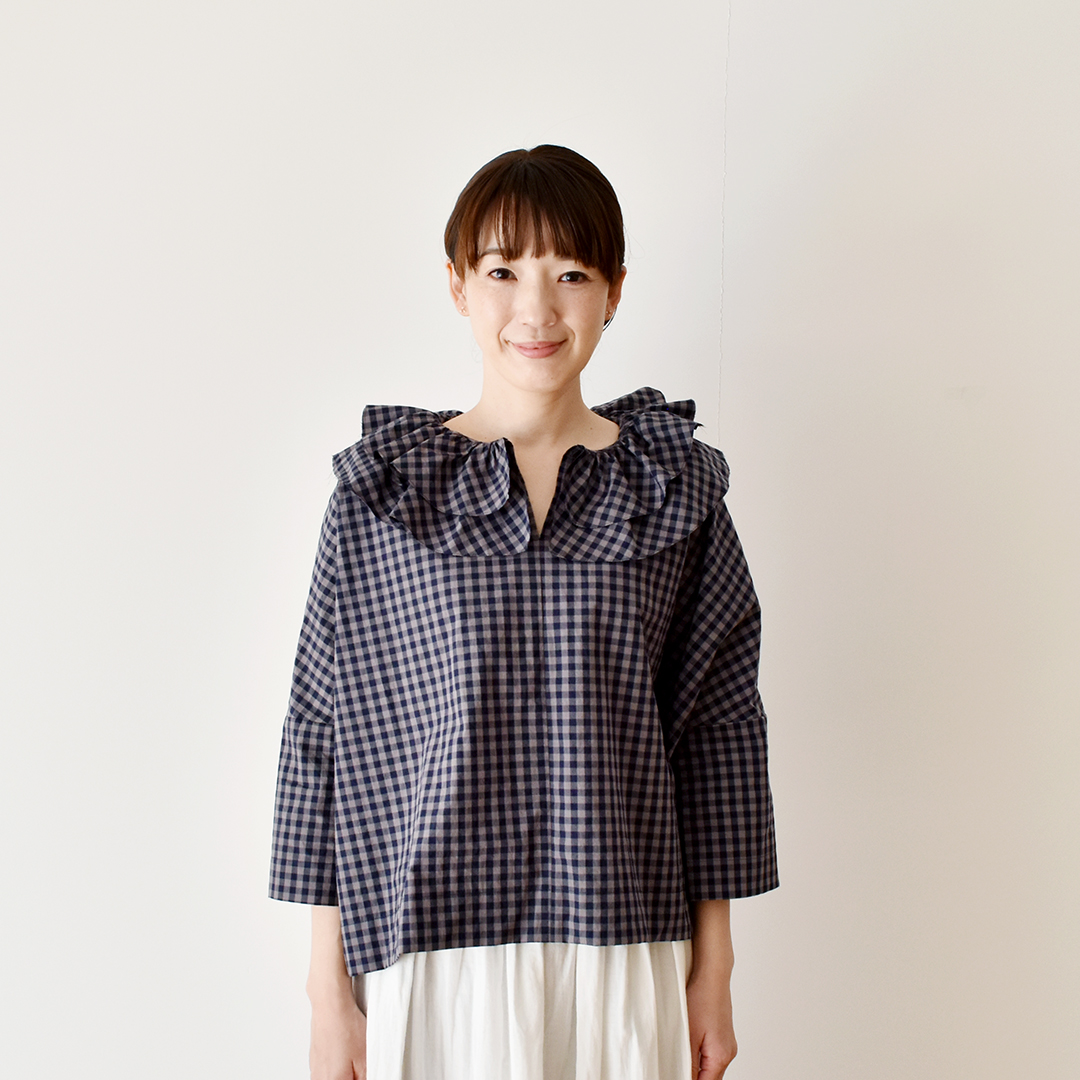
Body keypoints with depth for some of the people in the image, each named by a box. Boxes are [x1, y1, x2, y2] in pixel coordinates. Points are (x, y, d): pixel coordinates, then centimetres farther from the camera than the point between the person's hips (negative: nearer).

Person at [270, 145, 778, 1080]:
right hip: (434, 951, -1)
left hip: (624, 958, 1)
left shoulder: (678, 490, 1)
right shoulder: (379, 490, -3)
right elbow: (325, 735, 0)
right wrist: (329, 988, 0)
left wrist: (713, 969, 5)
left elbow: (717, 727, 4)